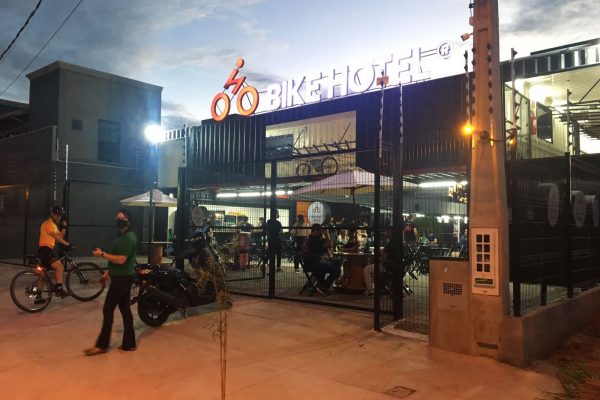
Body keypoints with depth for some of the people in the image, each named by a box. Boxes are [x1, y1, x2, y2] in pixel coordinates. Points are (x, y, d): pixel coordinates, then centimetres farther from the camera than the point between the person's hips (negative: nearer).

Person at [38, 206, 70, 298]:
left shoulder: (54, 225, 23)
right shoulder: (48, 224, -9)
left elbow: (60, 236, 12)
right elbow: (56, 237, -20)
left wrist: (64, 227, 1)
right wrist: (67, 244, -21)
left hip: (47, 250, 11)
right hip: (45, 250, -11)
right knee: (60, 267, -21)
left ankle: (38, 296, 22)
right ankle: (59, 289, -21)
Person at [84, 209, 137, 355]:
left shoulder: (128, 238, -18)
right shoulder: (122, 236, 15)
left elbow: (121, 260, -25)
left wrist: (102, 254, -19)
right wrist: (108, 272, 21)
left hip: (122, 278, -10)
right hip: (122, 277, 10)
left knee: (108, 310, -4)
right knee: (125, 309, 11)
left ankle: (102, 345, 4)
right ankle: (129, 343, 16)